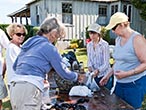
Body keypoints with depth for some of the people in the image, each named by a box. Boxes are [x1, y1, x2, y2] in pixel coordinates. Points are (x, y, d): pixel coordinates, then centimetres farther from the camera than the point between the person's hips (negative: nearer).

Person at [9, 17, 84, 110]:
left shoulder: (29, 43, 17)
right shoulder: (49, 48, -5)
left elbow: (15, 66, 24)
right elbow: (64, 72, 1)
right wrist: (77, 77, 20)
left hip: (14, 87, 8)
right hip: (29, 89, -8)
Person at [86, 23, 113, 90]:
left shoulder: (104, 45, -15)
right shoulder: (89, 45, 3)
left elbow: (106, 63, -17)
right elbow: (89, 59, 9)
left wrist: (98, 70, -33)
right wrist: (89, 66, -13)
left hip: (104, 75, -4)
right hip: (94, 75, 5)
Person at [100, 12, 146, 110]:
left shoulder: (137, 38, -15)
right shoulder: (118, 39, 8)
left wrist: (127, 73, -24)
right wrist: (108, 75, 13)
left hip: (134, 84, -7)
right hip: (119, 83, 7)